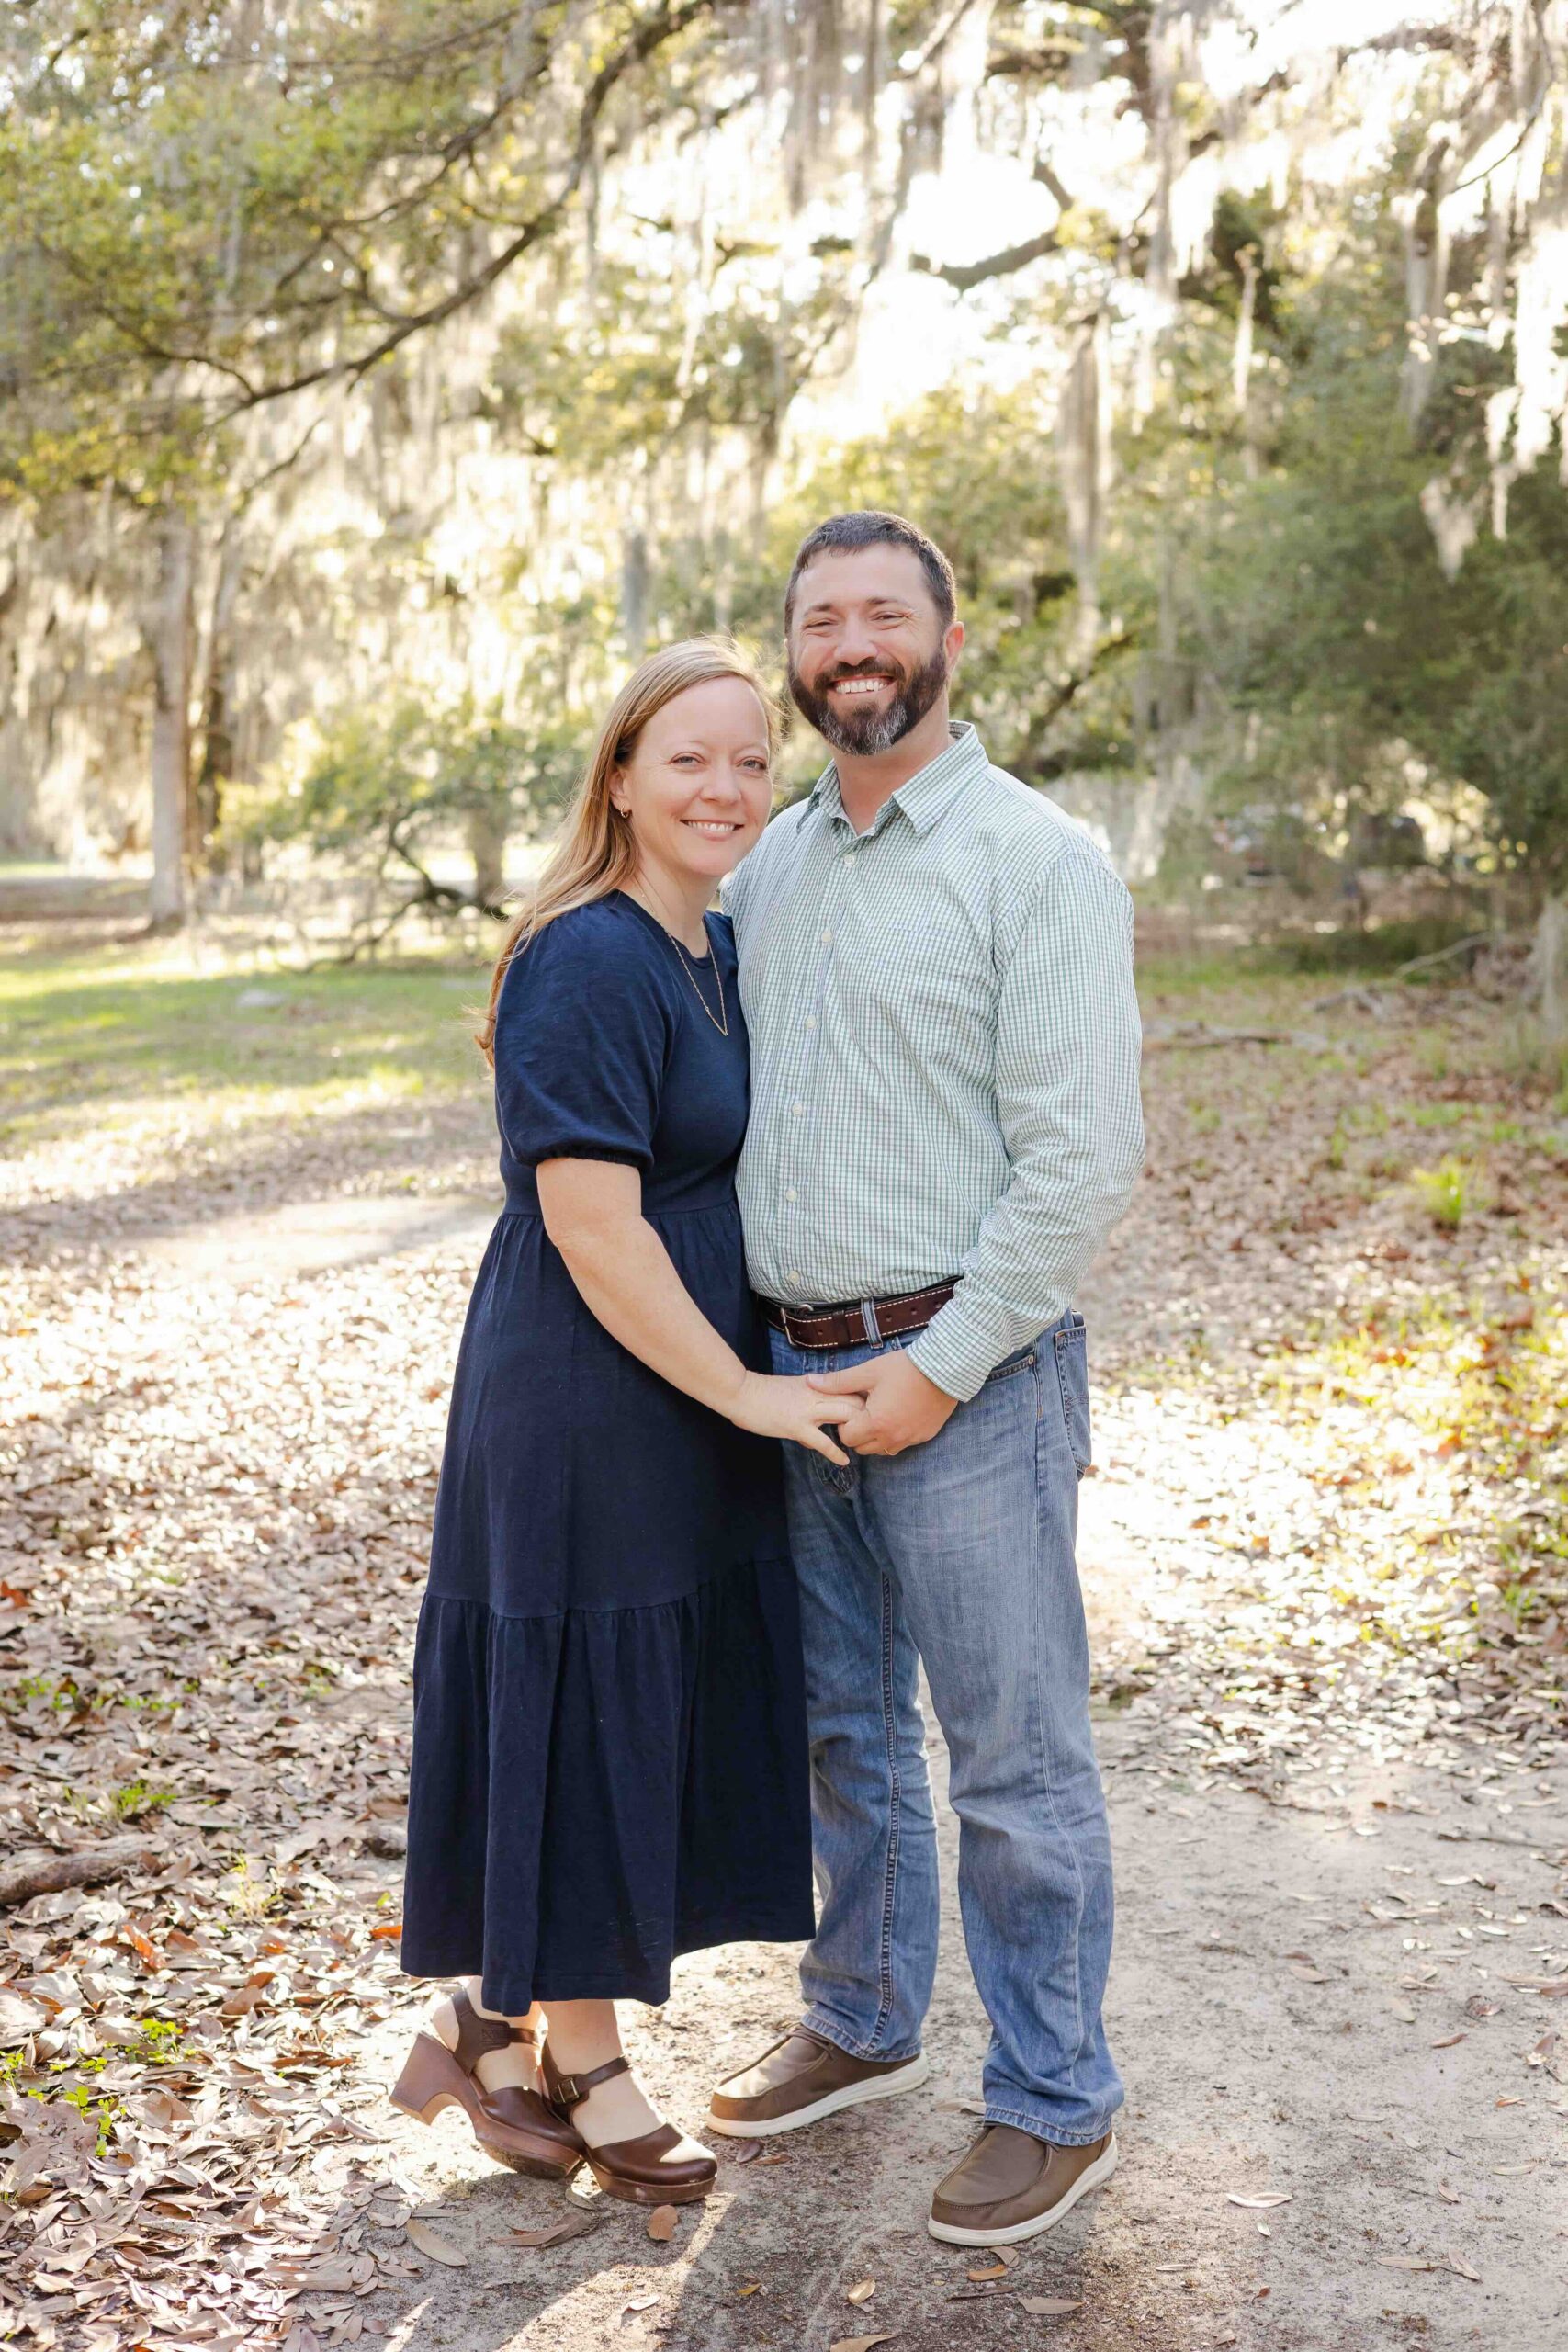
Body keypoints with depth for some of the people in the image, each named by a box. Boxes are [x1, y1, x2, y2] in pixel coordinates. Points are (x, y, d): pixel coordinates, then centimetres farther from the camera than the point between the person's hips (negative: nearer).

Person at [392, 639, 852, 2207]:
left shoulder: (719, 949, 10)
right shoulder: (588, 964, -18)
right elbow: (592, 1223, -22)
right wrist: (745, 1393, -16)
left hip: (689, 1399, 9)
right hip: (587, 1400, -9)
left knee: (667, 1710, 16)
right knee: (587, 1709, 5)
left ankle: (491, 2013, 33)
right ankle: (580, 2066, 24)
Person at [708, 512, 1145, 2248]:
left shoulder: (1037, 860, -10)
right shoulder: (769, 862, 11)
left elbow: (1084, 1159, -16)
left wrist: (941, 1368, -17)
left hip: (967, 1369, -6)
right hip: (791, 1367, 7)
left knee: (1014, 1753, 4)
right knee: (842, 1723, 19)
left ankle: (1054, 2101, 20)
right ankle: (863, 2022, 38)